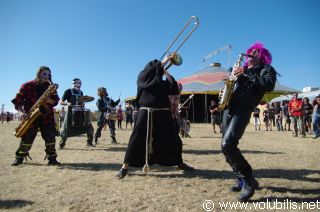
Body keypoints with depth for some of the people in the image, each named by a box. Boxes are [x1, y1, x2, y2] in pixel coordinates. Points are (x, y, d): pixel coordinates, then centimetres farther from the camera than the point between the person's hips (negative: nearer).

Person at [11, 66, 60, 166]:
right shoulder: (27, 85, -1)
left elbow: (56, 100, 4)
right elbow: (17, 101, -1)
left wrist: (50, 100, -18)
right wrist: (22, 112, -15)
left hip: (47, 116, 2)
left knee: (50, 138, -6)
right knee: (27, 139, 2)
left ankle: (52, 158, 5)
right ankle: (19, 158, 24)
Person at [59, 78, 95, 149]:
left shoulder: (81, 92, 13)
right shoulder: (68, 91, -3)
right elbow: (61, 102, -4)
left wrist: (83, 104, -1)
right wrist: (67, 103, -24)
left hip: (80, 113, 5)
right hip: (71, 112, -5)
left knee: (89, 127, -1)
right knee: (67, 129, -4)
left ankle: (89, 142, 11)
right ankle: (61, 145, 13)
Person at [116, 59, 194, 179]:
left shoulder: (163, 83, 17)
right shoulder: (142, 78, 8)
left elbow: (175, 90, 4)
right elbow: (151, 70, -11)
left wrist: (167, 74, 8)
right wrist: (163, 63, -3)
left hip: (163, 114, 4)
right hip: (146, 114, -4)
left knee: (172, 139, 10)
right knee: (137, 139, -4)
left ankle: (180, 163, 29)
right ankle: (125, 166, 8)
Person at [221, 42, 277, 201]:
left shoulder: (266, 69, 8)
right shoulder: (243, 69, 26)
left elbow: (269, 86, -13)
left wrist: (247, 73, -14)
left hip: (243, 109, -7)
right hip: (229, 107, 7)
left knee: (227, 144, -22)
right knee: (226, 145, 6)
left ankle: (249, 181, -6)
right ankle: (241, 179, 22)